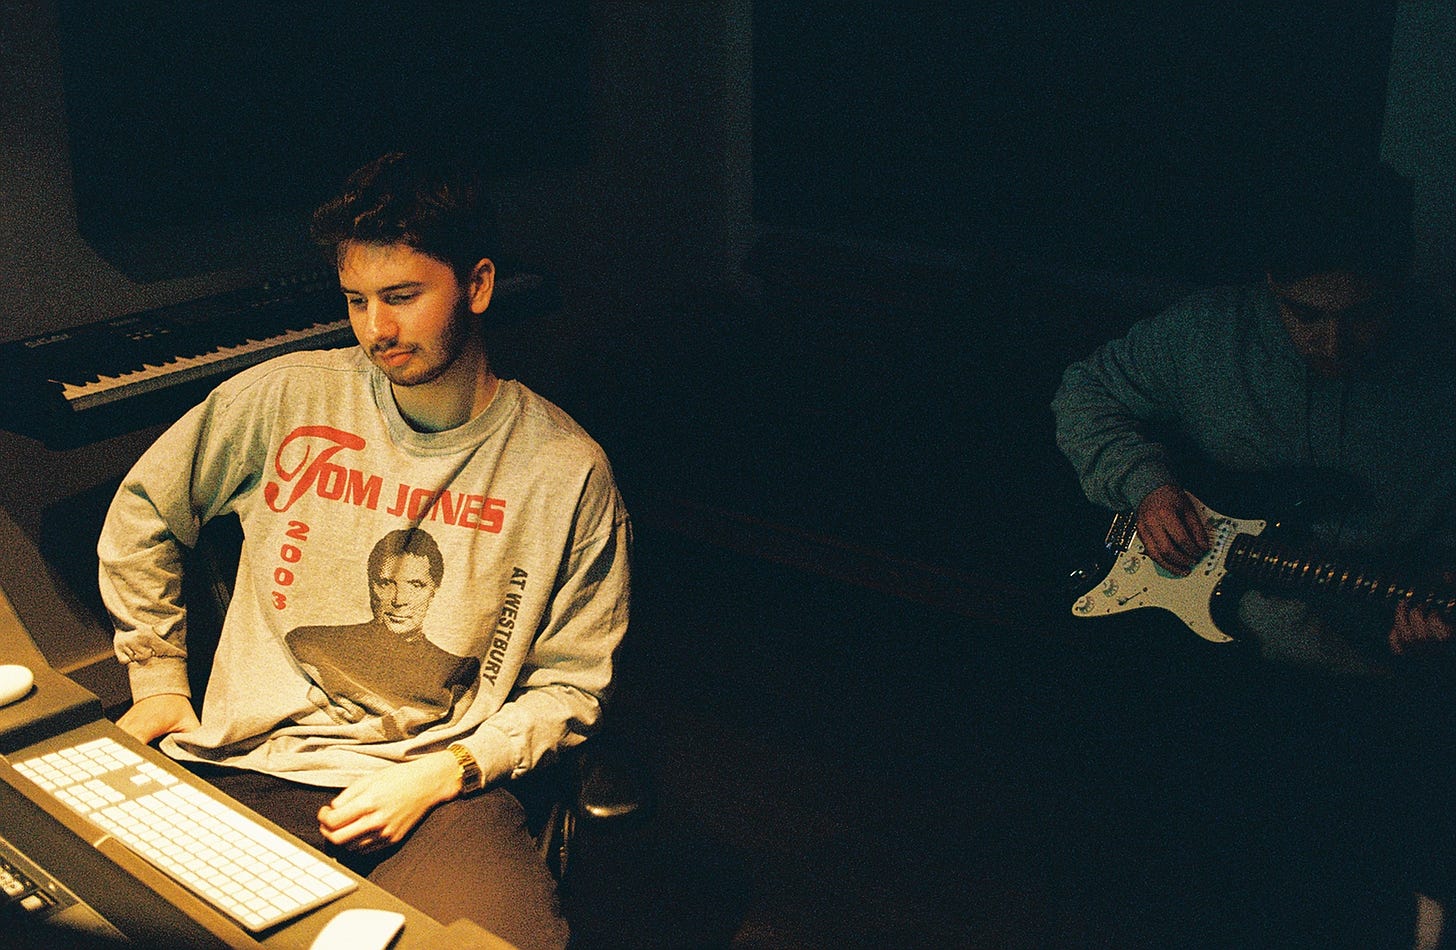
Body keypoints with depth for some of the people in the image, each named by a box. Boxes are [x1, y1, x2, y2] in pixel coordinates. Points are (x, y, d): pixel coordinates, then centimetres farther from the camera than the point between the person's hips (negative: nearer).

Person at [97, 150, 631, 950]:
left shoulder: (568, 470, -2)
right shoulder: (285, 397, 1)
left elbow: (570, 683, 4)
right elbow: (141, 513, 18)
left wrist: (441, 775, -8)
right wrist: (158, 677, 16)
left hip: (443, 785, -2)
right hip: (254, 764, 2)